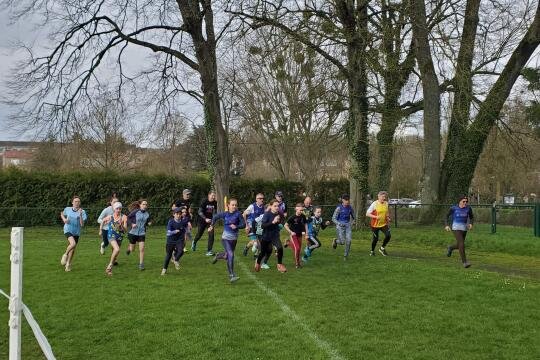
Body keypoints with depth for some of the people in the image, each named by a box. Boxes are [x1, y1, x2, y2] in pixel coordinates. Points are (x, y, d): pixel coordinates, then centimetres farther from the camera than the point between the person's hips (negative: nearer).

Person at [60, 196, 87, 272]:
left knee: (72, 249, 8)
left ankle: (68, 264, 28)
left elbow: (82, 225, -13)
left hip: (76, 232, 2)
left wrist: (80, 215, -24)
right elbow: (62, 214, 20)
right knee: (73, 243, -28)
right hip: (68, 230, -2)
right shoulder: (67, 209, -3)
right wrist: (64, 219, -1)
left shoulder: (82, 212, -8)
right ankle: (65, 255, -1)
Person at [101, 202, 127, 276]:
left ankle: (108, 269, 35)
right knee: (117, 249, -29)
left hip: (119, 237, 3)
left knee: (115, 254, 13)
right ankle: (110, 265, -10)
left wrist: (121, 225, -30)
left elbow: (125, 230, -12)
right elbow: (103, 220, 16)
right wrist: (101, 229, 19)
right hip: (111, 236, -3)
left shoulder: (124, 217, -8)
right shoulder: (110, 217, -7)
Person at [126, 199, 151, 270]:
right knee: (132, 249, 12)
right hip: (133, 232, -2)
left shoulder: (147, 214, -2)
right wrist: (132, 224, -18)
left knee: (142, 249, -7)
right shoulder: (135, 212, -13)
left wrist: (148, 223, -8)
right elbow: (128, 218, -5)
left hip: (142, 233, 2)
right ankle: (129, 247, 50)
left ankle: (141, 264, 4)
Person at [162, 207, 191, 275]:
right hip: (171, 240, -1)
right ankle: (164, 269, 29)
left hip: (180, 240, 1)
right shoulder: (171, 222, -15)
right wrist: (175, 231, -32)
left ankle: (176, 260, 8)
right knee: (168, 255, 9)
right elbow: (168, 233, -19)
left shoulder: (183, 221, -9)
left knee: (181, 251, -25)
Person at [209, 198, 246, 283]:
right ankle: (231, 275, -12)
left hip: (234, 238, 2)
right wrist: (211, 226, 10)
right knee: (231, 255, -17)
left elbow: (243, 224, -8)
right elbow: (215, 217, 12)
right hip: (225, 238, -2)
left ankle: (218, 256, 52)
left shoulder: (238, 214, -9)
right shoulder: (224, 214, -6)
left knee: (227, 256, 17)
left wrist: (236, 226, -24)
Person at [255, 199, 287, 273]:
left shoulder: (279, 214, -8)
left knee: (280, 248, -23)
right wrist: (273, 222, -37)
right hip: (266, 236, -2)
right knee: (263, 252, 15)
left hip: (275, 236, 2)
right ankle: (258, 262, 48)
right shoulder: (267, 214, -21)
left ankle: (280, 265, -3)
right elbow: (262, 225, -31)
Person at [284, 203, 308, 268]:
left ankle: (298, 262, 24)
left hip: (300, 235, 5)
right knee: (296, 248, -15)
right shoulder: (292, 217, -17)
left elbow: (305, 224, 10)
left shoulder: (303, 217, -4)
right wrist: (291, 232, -14)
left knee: (299, 249, 9)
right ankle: (296, 263, -3)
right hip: (293, 235, -5)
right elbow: (286, 225, -10)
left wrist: (306, 233, 5)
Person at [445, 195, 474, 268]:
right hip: (456, 228, -4)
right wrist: (446, 225, -13)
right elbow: (446, 216, 1)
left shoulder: (468, 208, -2)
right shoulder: (453, 208, -9)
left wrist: (471, 224, -9)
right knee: (462, 245, -17)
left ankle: (450, 248, 48)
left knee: (459, 245, 16)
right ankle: (464, 262, -10)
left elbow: (472, 217, 10)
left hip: (464, 229, 5)